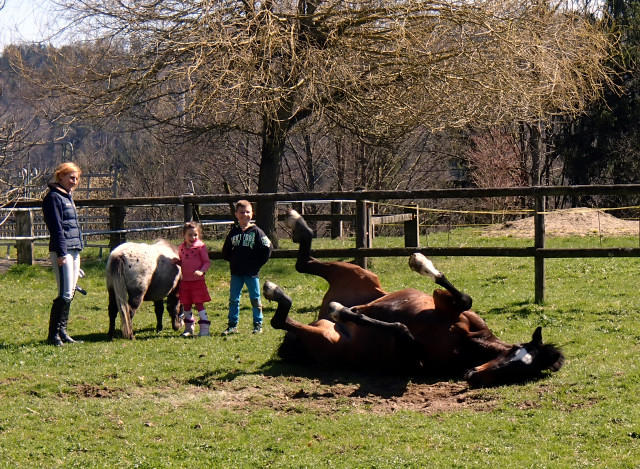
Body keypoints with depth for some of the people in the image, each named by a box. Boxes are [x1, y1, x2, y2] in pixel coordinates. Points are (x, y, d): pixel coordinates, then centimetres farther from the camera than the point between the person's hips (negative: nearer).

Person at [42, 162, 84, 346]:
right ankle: (53, 335, -8)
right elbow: (56, 227, -15)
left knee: (69, 294, 9)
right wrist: (61, 253, -20)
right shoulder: (53, 197, -8)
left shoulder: (68, 197, 20)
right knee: (65, 294, -12)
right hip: (62, 251, -9)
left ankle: (62, 333, 14)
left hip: (74, 251, 9)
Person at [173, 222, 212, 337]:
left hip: (197, 281, -5)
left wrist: (202, 271, -24)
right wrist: (177, 262, -2)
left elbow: (207, 262, -7)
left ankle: (204, 329, -6)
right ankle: (188, 328, 21)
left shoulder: (200, 246, -7)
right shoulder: (182, 248, 9)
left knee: (199, 304, -8)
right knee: (186, 305, 9)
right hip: (185, 281, 5)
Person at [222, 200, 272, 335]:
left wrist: (258, 264, -6)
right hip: (236, 273, 3)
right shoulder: (233, 232, 7)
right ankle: (232, 325, 13)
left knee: (255, 299, 3)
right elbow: (225, 251, 17)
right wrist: (232, 261, 4)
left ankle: (258, 325, 11)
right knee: (233, 299, 6)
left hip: (252, 273, -3)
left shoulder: (256, 232, -4)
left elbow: (268, 248, -5)